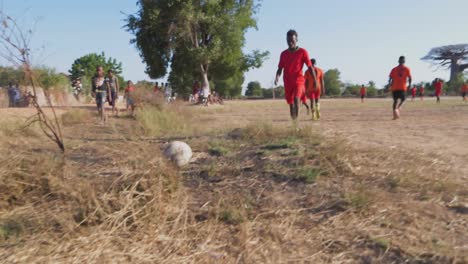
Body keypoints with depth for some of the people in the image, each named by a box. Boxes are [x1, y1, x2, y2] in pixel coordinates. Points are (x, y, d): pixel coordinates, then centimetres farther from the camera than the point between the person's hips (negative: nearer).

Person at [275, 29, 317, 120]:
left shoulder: (302, 52, -2)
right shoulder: (283, 54, 7)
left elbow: (310, 66, -1)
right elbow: (280, 68, 8)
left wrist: (315, 80, -8)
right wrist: (277, 77, -14)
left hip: (299, 80, -3)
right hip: (287, 82, 4)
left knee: (296, 98, -26)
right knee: (290, 103, 8)